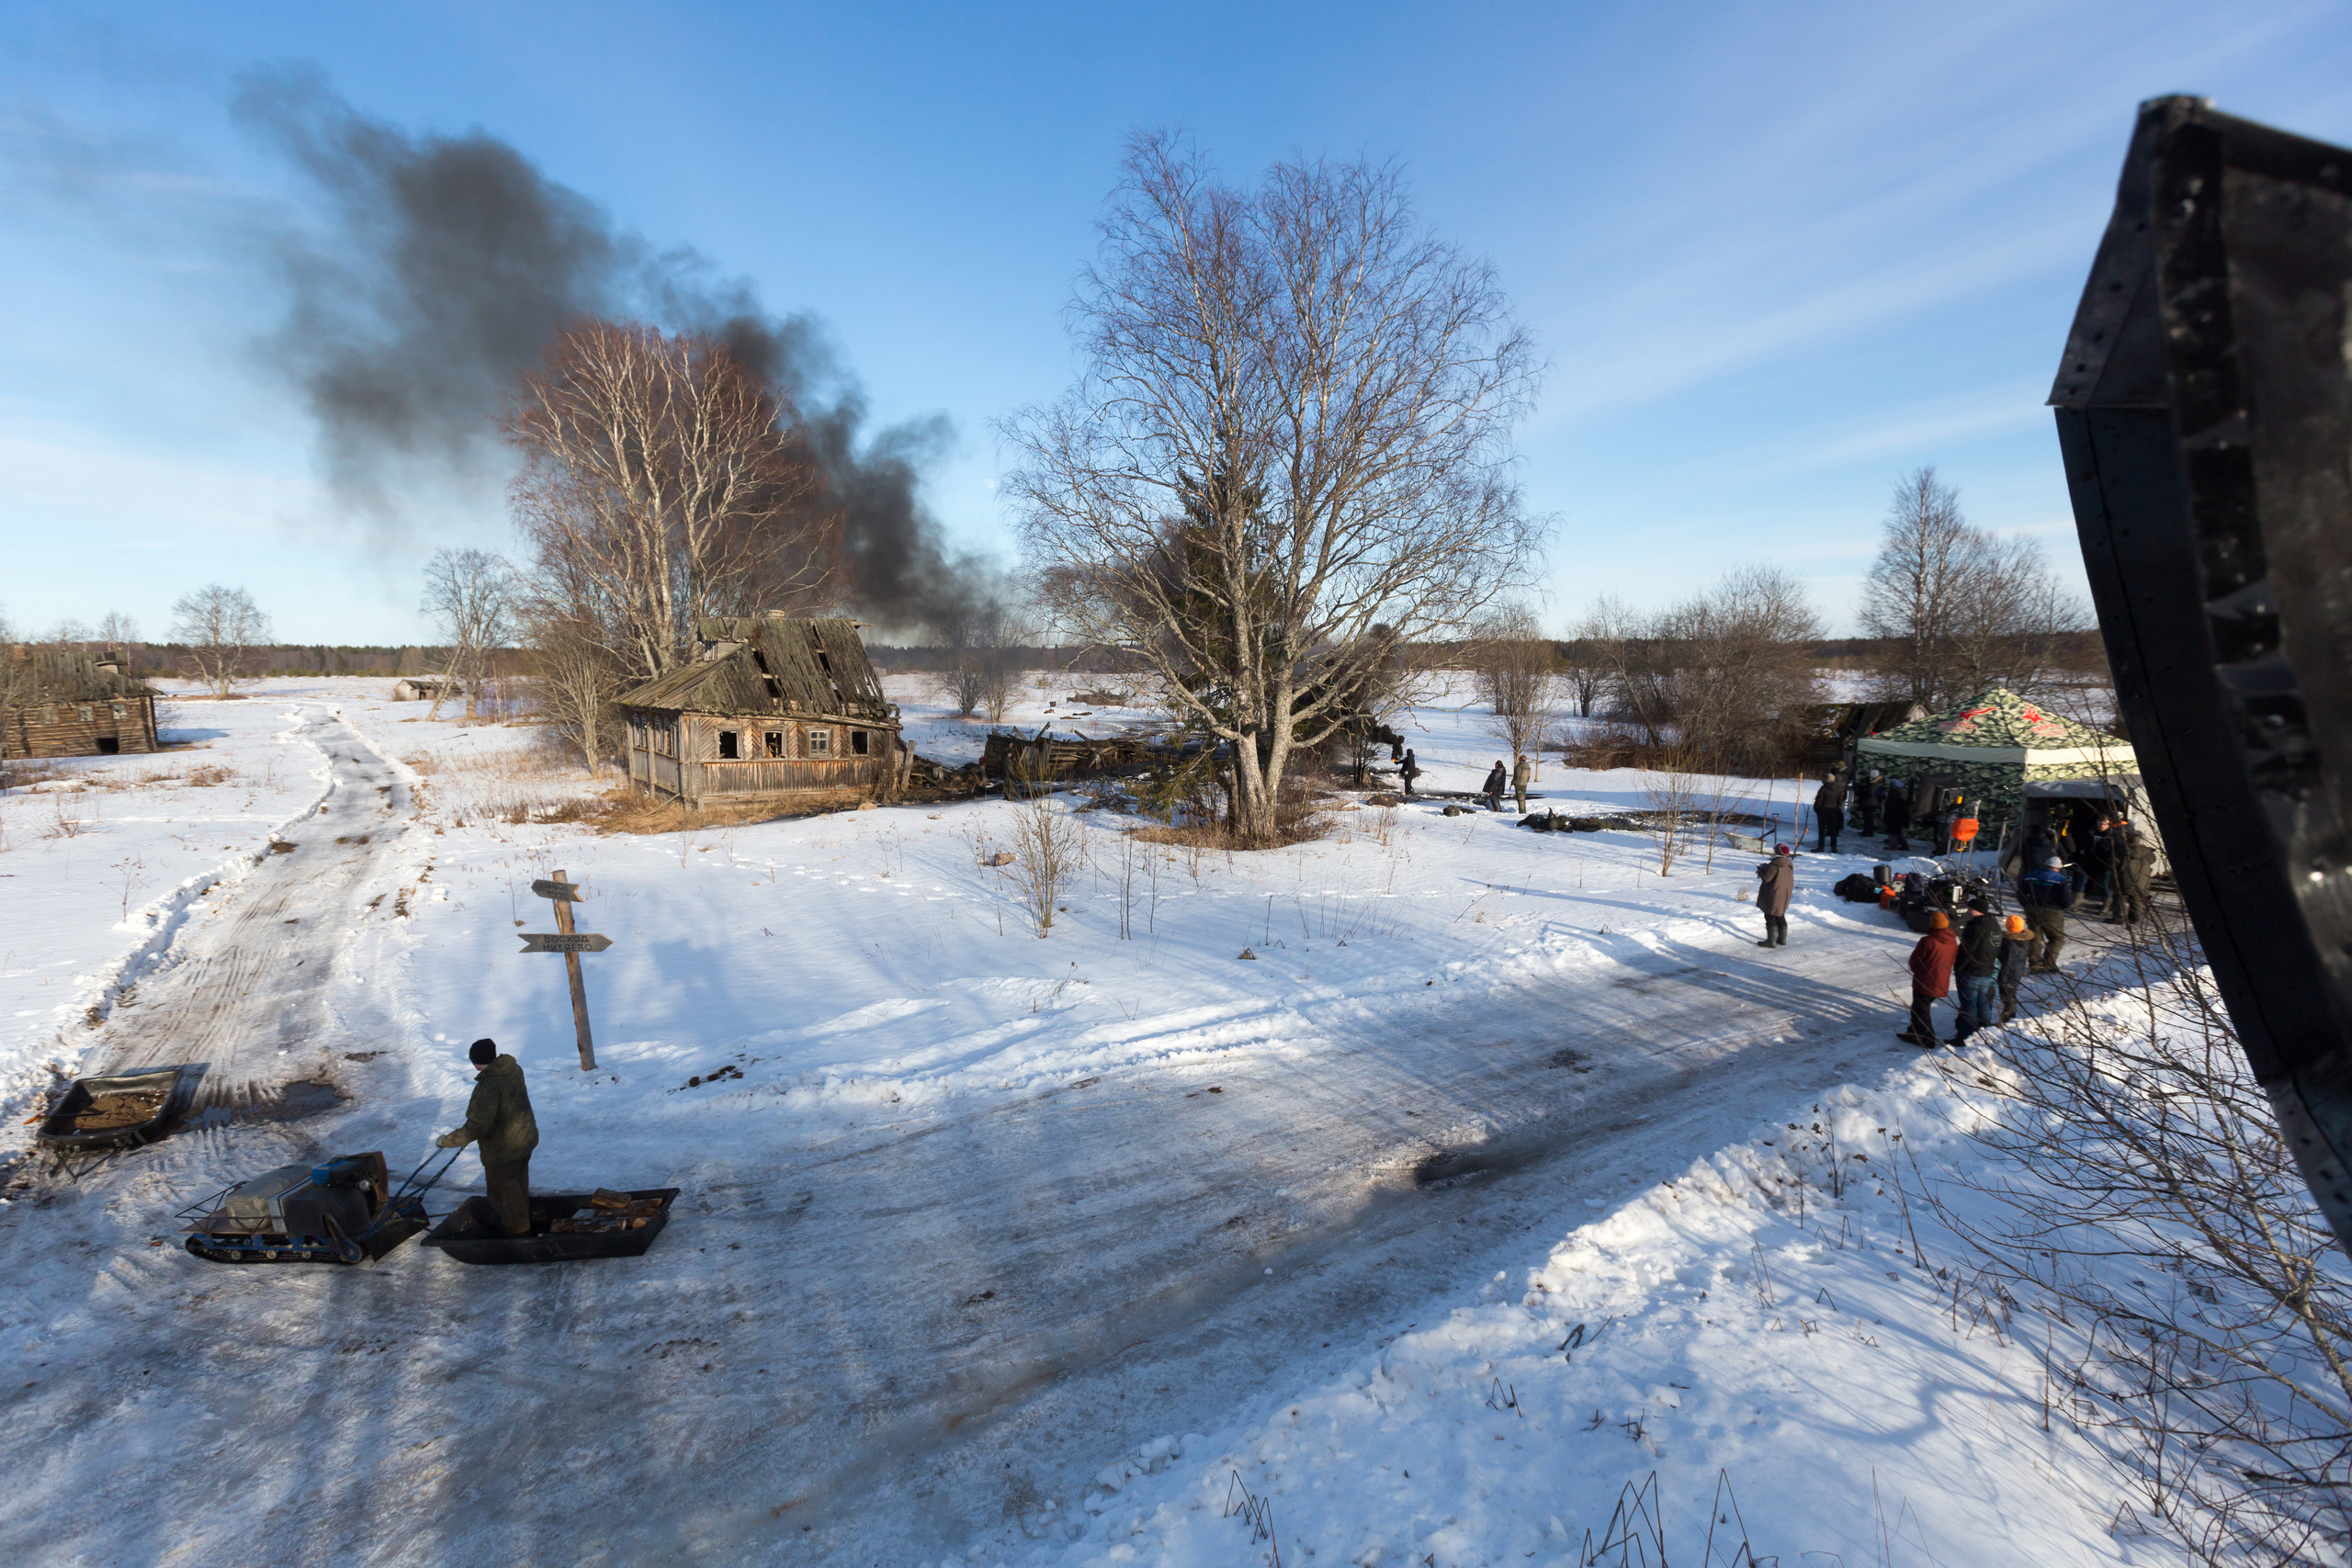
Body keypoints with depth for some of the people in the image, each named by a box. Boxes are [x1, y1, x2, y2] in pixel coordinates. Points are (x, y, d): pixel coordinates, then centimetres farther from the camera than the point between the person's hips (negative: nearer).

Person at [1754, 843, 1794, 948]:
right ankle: (1782, 939, 28)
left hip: (1774, 895, -9)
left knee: (1770, 917, -2)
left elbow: (1767, 878, -21)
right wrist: (1766, 868, 13)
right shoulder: (1789, 864, 6)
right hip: (1785, 895, 9)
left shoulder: (1774, 865, -22)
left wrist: (1761, 871, -2)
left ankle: (1771, 941, -1)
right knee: (1780, 916, 20)